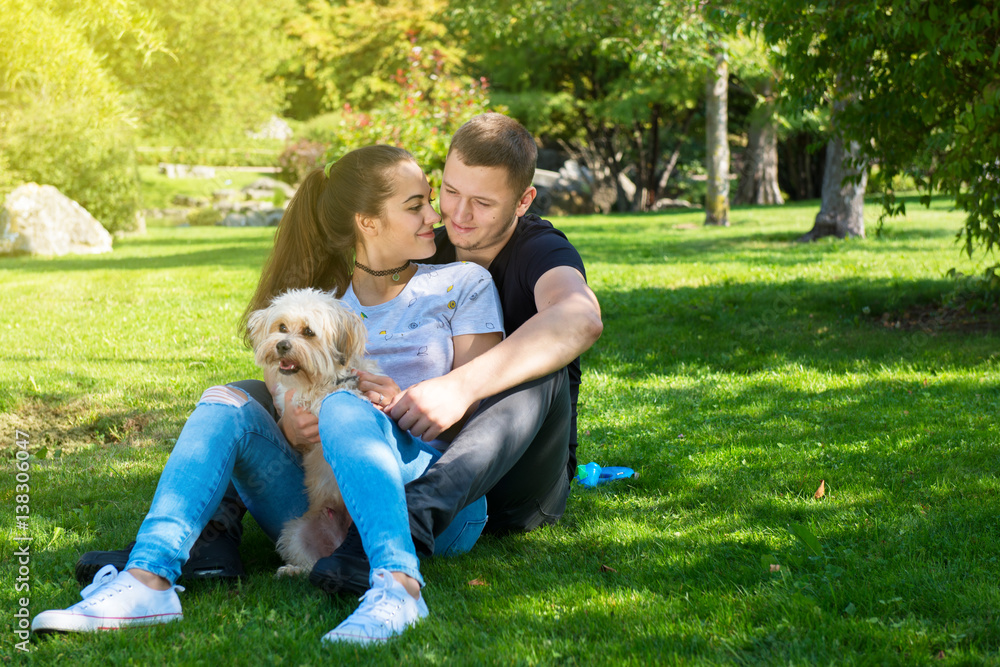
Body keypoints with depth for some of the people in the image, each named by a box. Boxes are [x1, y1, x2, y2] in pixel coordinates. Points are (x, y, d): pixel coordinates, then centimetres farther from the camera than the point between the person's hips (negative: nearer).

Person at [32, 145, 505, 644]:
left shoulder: (462, 284, 12)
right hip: (326, 513, 3)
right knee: (227, 403, -17)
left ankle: (398, 584, -52)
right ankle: (148, 579, -37)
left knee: (343, 406, -31)